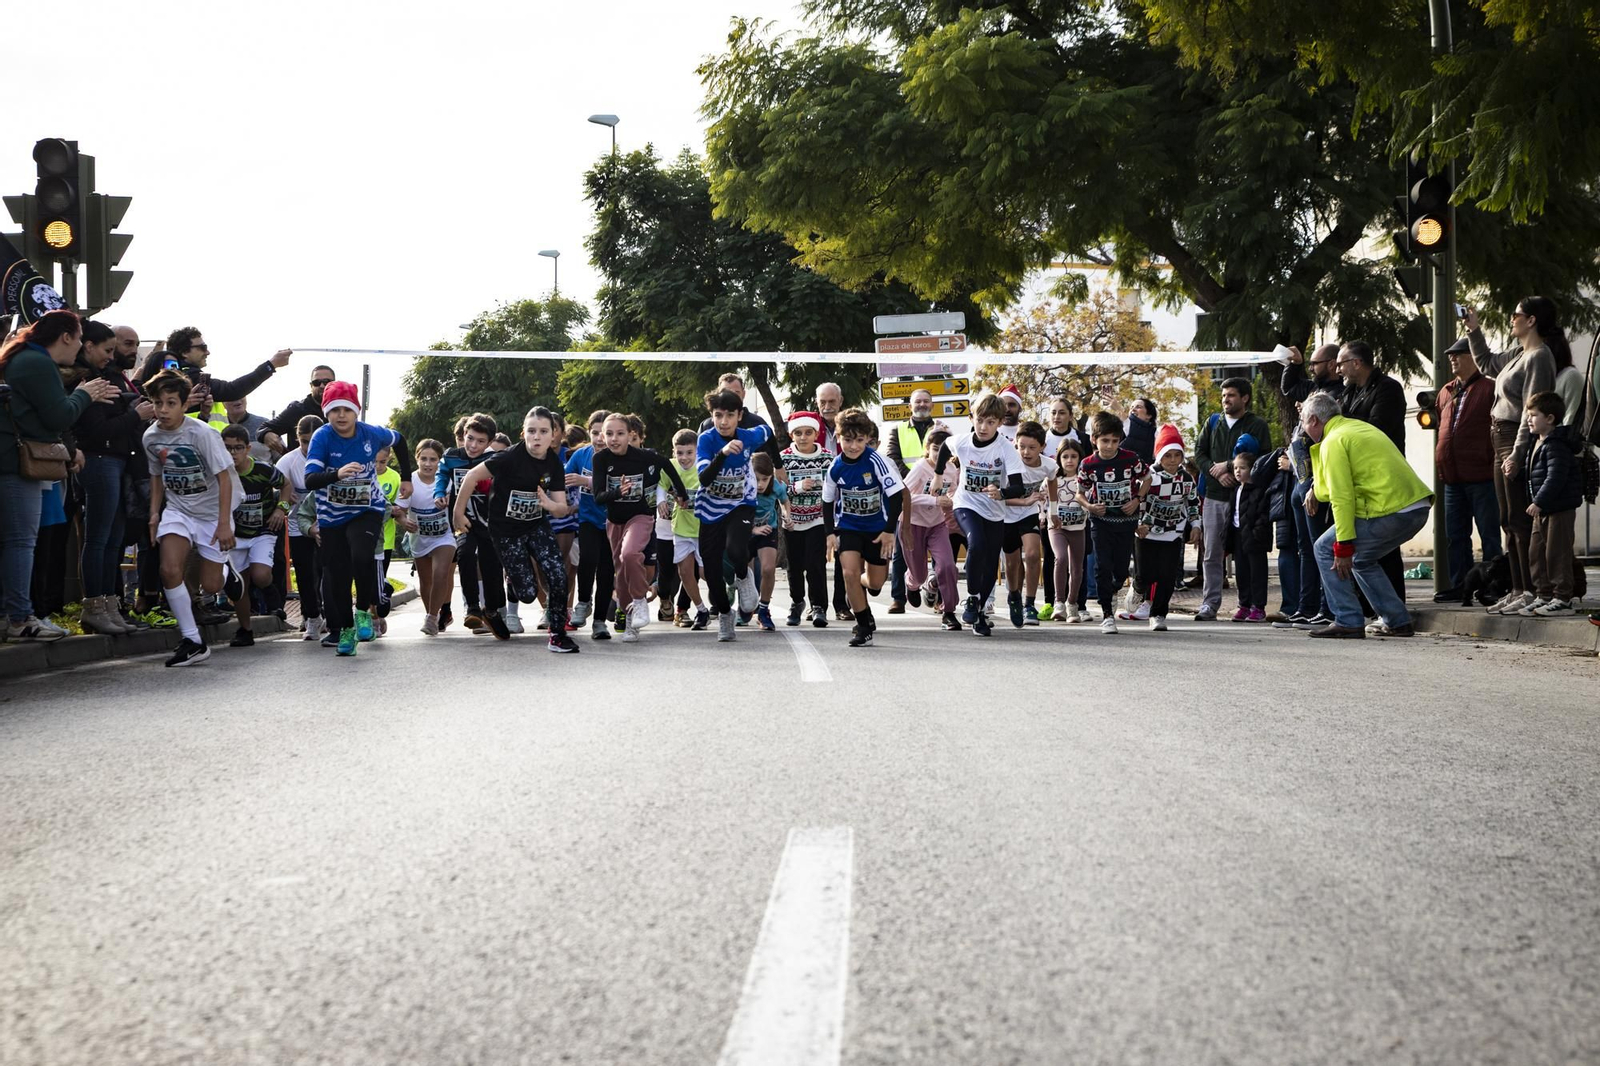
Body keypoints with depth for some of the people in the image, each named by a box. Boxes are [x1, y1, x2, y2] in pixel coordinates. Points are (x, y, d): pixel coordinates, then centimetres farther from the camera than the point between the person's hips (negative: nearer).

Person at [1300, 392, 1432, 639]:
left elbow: (1342, 497, -13)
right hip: (1418, 509, 9)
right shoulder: (1360, 427, 25)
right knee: (1361, 560, 26)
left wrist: (1343, 546, -13)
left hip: (1386, 513, -9)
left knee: (1326, 550, 4)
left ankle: (1348, 622, -1)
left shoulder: (1333, 442, -4)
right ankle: (1398, 621, 21)